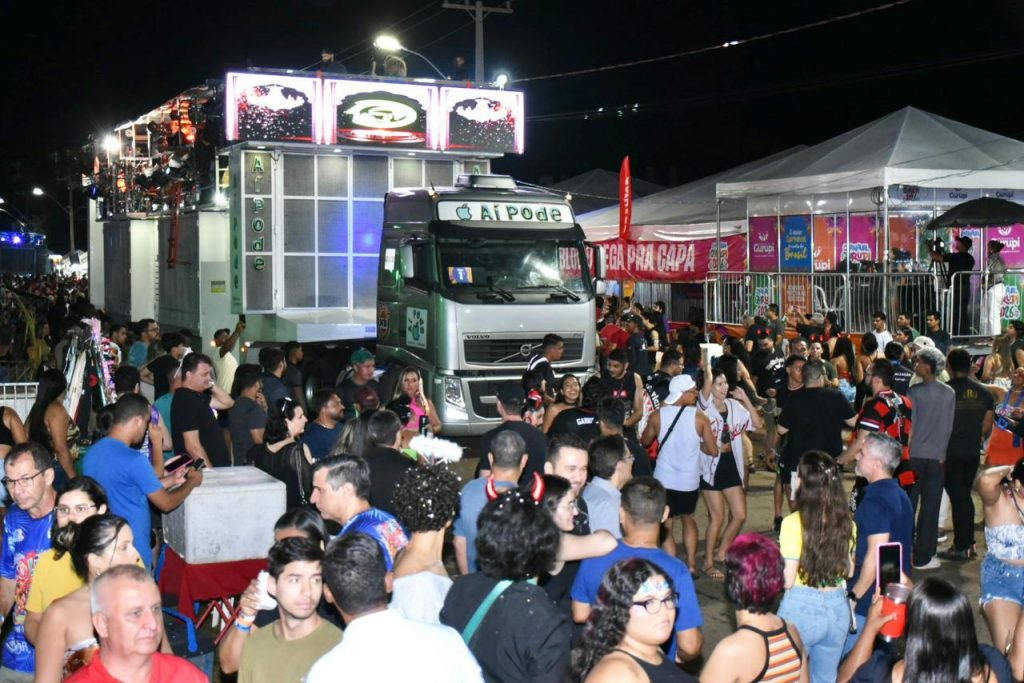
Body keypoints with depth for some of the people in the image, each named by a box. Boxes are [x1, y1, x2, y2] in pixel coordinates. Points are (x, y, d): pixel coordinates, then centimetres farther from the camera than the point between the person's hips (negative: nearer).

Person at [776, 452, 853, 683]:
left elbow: (787, 580, -15)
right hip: (838, 608, 5)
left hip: (801, 609, -5)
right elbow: (849, 570, 10)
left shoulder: (794, 523, -17)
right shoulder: (846, 523, -1)